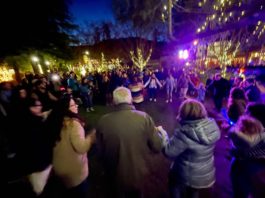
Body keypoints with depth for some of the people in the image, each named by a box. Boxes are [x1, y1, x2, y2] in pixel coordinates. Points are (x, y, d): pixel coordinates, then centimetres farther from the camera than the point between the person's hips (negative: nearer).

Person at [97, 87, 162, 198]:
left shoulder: (103, 121, -21)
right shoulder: (144, 118, -23)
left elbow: (100, 152, -8)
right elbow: (157, 147, -13)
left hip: (115, 176, 0)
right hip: (138, 174, 1)